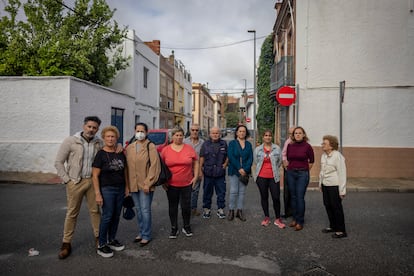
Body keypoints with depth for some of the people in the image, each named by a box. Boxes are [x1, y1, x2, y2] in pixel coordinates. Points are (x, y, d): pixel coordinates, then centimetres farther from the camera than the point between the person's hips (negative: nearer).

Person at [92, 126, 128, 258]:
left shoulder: (121, 154, 6)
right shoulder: (101, 154, -8)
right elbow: (95, 176, -10)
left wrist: (126, 187, 10)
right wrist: (97, 194, -14)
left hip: (120, 189, 5)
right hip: (107, 189, -5)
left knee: (116, 216, 11)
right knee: (107, 216, -3)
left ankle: (111, 240, 28)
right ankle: (101, 245, 10)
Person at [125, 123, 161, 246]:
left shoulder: (150, 146, -8)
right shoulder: (129, 147, 8)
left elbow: (154, 166, -12)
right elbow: (127, 165, 11)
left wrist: (147, 183, -15)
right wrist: (128, 183, 6)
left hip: (145, 185, -5)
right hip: (133, 185, 5)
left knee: (145, 210, 0)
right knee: (138, 210, 16)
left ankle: (146, 235, 16)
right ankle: (141, 232, 32)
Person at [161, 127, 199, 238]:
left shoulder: (189, 148, -1)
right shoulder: (165, 150, -1)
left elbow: (195, 162, 6)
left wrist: (195, 176, -1)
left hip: (186, 184, 0)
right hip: (171, 185, 0)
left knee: (186, 206, 8)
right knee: (172, 207, 11)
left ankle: (186, 227, 29)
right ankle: (174, 228, 27)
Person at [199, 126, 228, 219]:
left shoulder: (224, 144, 6)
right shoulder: (205, 144, 4)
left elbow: (227, 156, 12)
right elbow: (202, 157, 5)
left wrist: (225, 164, -3)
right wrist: (200, 169, 0)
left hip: (220, 173, 1)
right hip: (208, 173, 0)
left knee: (221, 192, 7)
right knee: (207, 192, 9)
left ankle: (220, 209, 21)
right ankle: (206, 209, 22)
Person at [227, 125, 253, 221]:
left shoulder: (248, 144, 10)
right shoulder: (232, 143, 2)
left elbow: (250, 158, 3)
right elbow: (231, 157, -8)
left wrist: (245, 169, -11)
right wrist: (239, 168, -14)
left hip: (245, 171, 3)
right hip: (234, 171, -3)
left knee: (242, 191, 5)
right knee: (233, 191, -5)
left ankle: (240, 211, 15)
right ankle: (231, 210, 8)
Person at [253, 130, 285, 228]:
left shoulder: (277, 148, 0)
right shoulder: (257, 149, 1)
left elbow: (279, 161, 7)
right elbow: (256, 161, 8)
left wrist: (273, 170, 10)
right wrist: (264, 170, 10)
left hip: (273, 177, -1)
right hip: (261, 177, 1)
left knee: (276, 198, -2)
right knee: (264, 197, 10)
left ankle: (278, 219, 13)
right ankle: (267, 217, 24)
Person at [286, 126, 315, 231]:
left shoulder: (307, 146, -7)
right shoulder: (290, 146, 2)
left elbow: (311, 161, 6)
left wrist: (304, 170, 10)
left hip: (302, 173, -4)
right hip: (291, 173, 4)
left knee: (300, 197, -5)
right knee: (293, 197, 10)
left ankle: (300, 222, 6)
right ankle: (295, 218, 23)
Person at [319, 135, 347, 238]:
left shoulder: (338, 156, -17)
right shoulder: (323, 156, 6)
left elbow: (342, 173, -16)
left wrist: (342, 190, -16)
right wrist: (320, 183, 18)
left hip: (334, 186, -8)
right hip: (325, 185, 8)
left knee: (336, 207, 1)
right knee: (327, 206, 15)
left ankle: (341, 230, 14)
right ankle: (333, 226, 31)